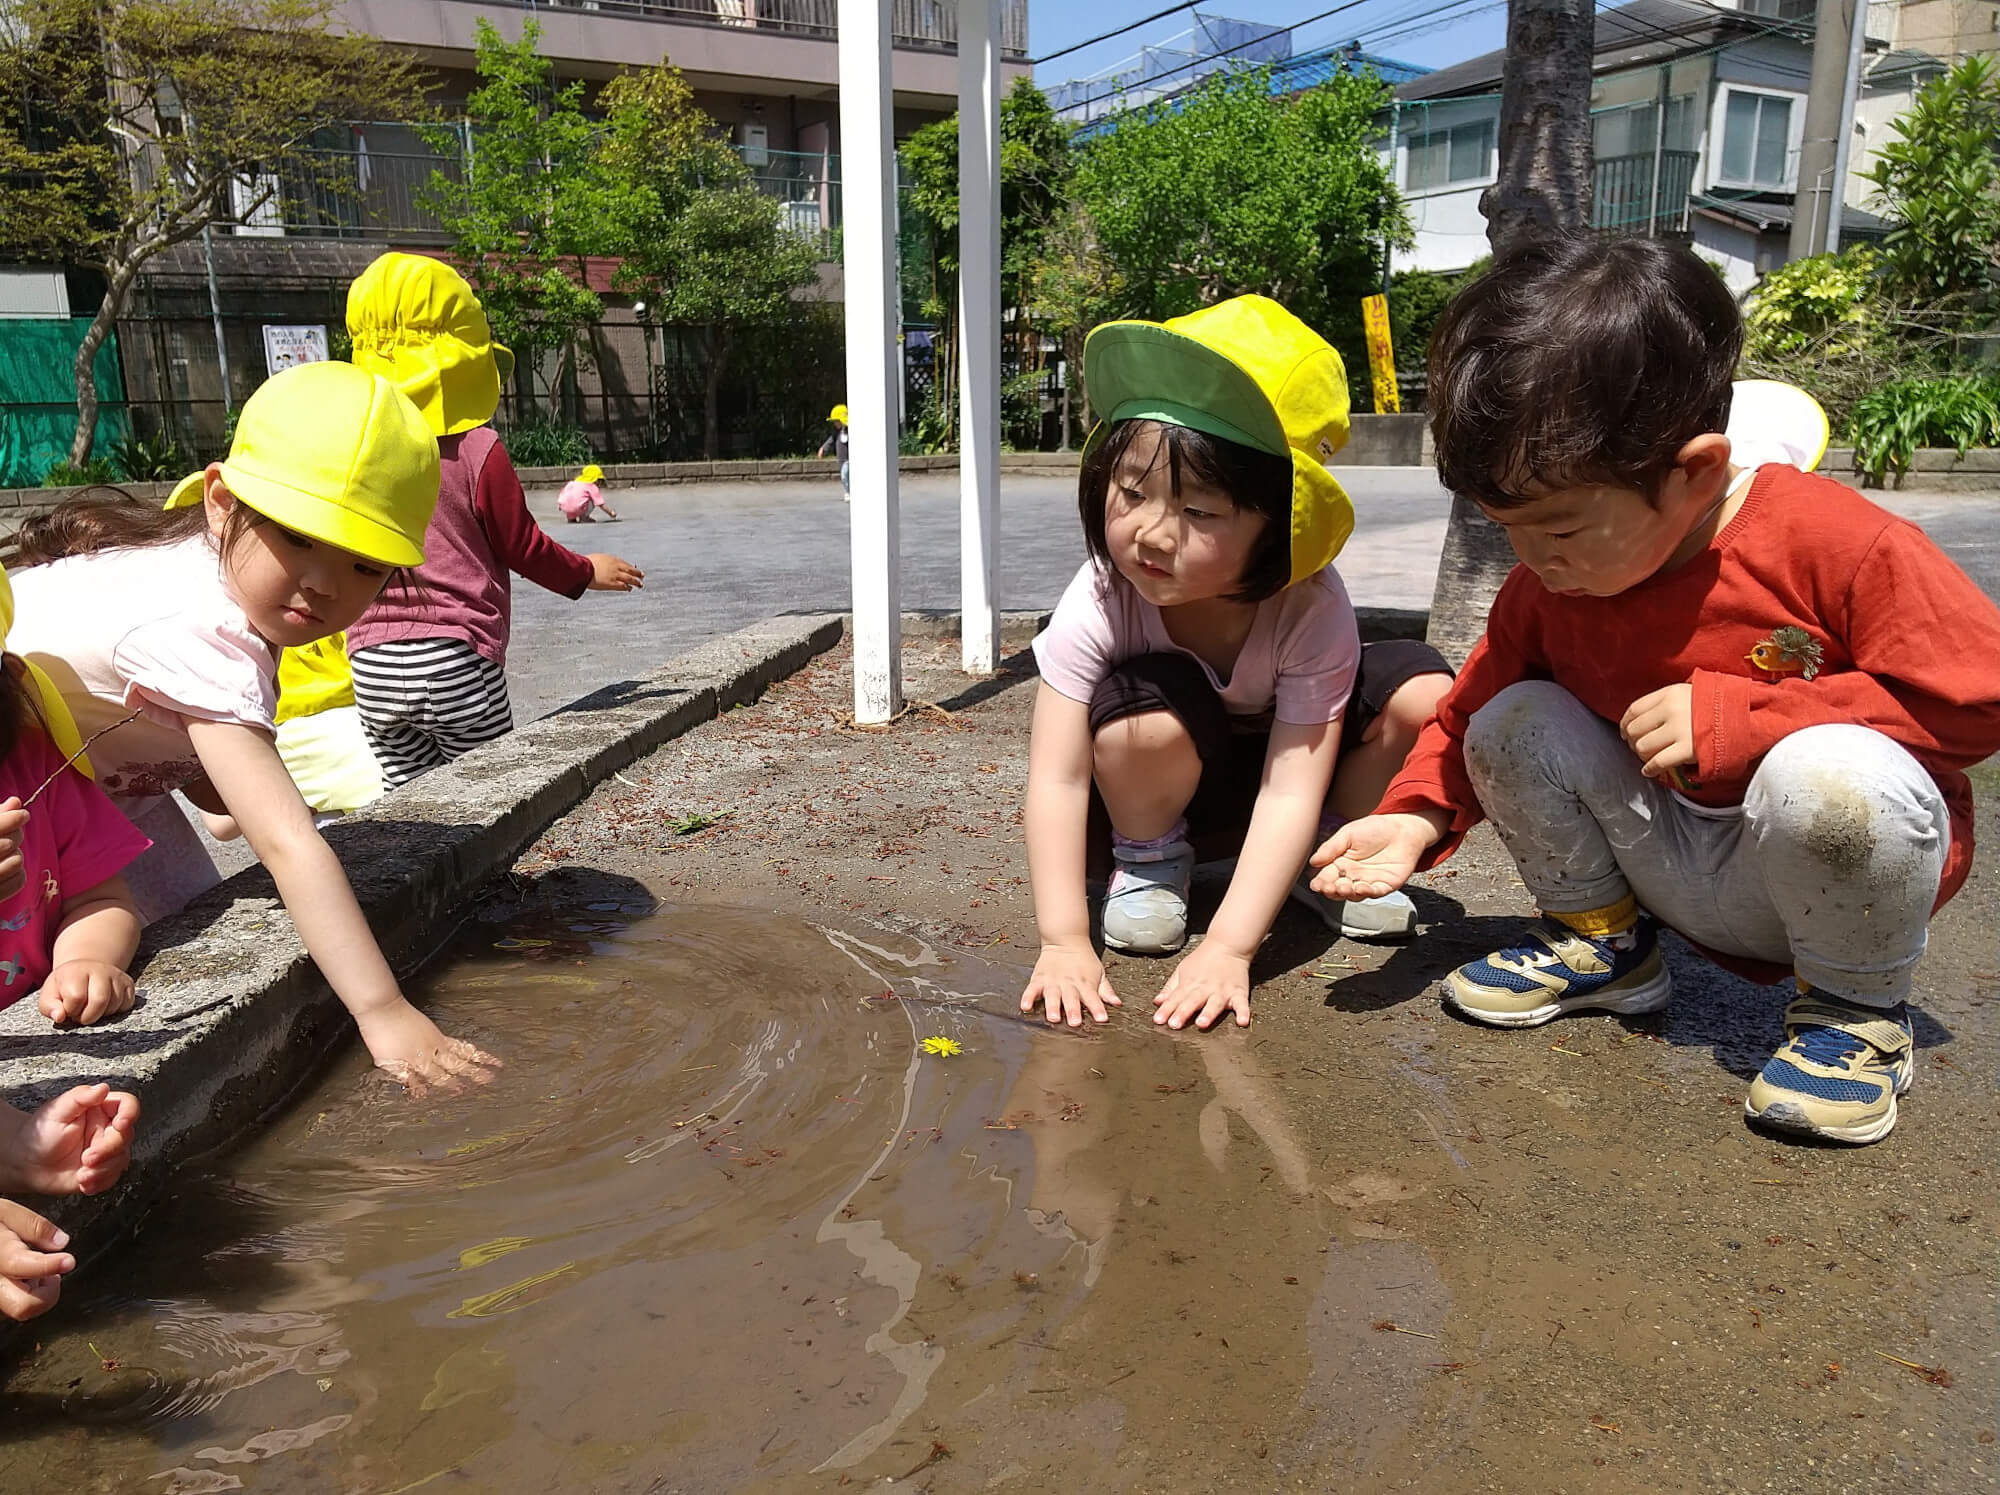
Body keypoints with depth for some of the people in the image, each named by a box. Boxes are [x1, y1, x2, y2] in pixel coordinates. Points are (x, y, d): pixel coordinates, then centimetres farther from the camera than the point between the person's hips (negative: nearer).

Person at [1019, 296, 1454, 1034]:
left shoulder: (1311, 609, -30)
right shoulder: (1098, 604, -30)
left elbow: (1289, 791, -32)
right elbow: (1057, 779, -28)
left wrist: (1226, 950, -37)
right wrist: (1064, 942, -34)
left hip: (1273, 759, 1)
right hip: (1164, 785, -1)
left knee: (1423, 690, -21)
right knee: (1147, 711, -36)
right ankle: (1149, 860, -4)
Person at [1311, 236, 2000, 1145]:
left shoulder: (1841, 546, -24)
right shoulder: (1547, 584, -8)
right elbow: (1474, 704, 3)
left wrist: (1732, 716, -27)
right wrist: (1416, 817, -16)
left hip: (1836, 866, -4)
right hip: (1683, 873, 5)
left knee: (1832, 772, -37)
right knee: (1517, 727, -14)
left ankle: (1857, 1008, -7)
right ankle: (1600, 939, 9)